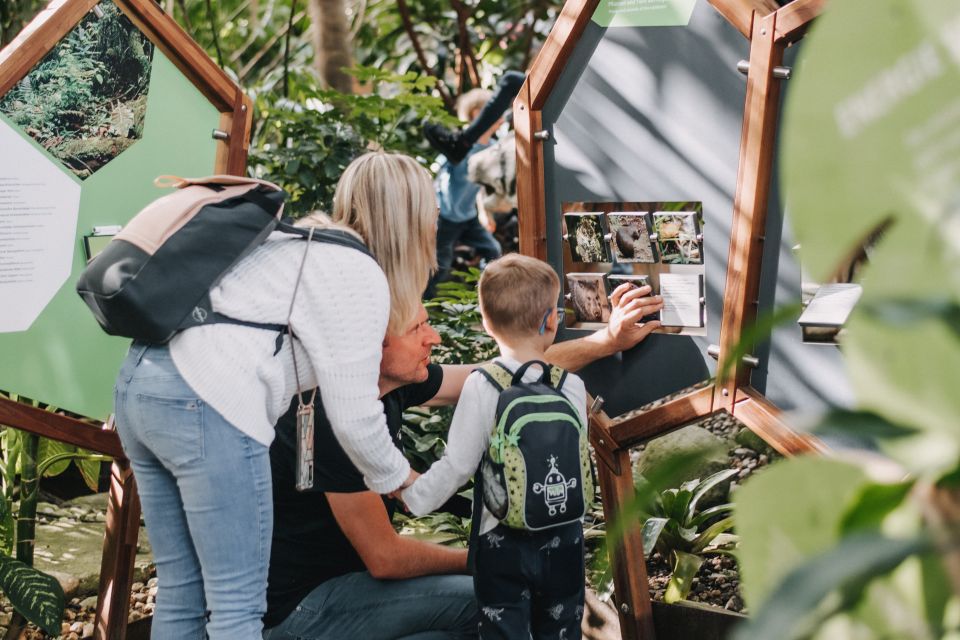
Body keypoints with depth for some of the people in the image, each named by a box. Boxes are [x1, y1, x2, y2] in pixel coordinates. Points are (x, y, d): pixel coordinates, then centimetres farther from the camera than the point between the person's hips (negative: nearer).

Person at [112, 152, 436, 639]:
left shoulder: (296, 241, 22)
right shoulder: (360, 277, -3)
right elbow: (353, 415, -4)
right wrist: (396, 479, 15)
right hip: (206, 404, -9)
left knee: (181, 593, 15)